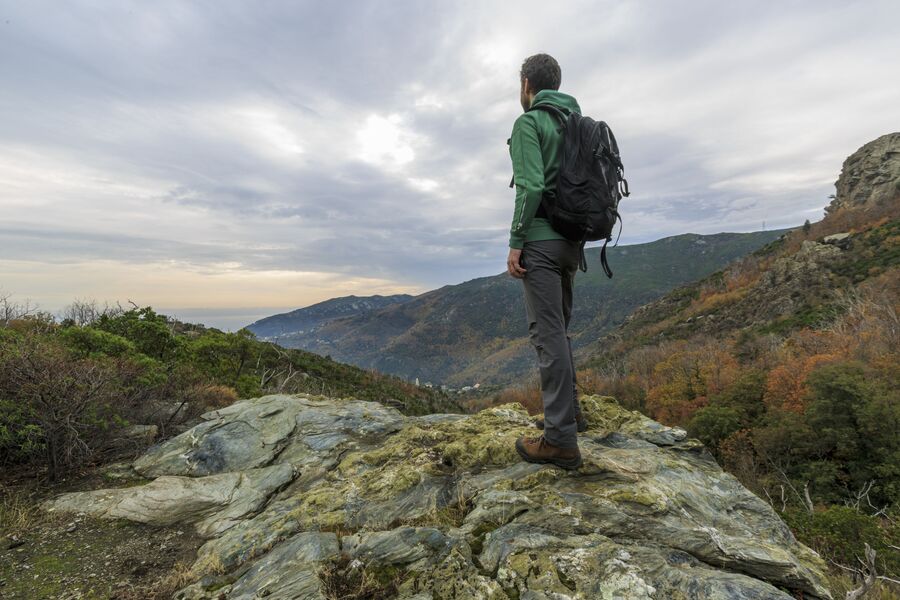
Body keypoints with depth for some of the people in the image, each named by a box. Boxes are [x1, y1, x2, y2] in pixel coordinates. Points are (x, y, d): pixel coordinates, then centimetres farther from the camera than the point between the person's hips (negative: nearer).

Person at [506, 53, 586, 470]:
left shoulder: (529, 122, -3)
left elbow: (531, 185, -17)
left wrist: (516, 241, -15)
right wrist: (576, 236, 20)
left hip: (541, 239, -8)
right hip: (571, 240, 9)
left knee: (547, 333, -9)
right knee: (559, 328, 17)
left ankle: (560, 440, -4)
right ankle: (568, 411, 26)